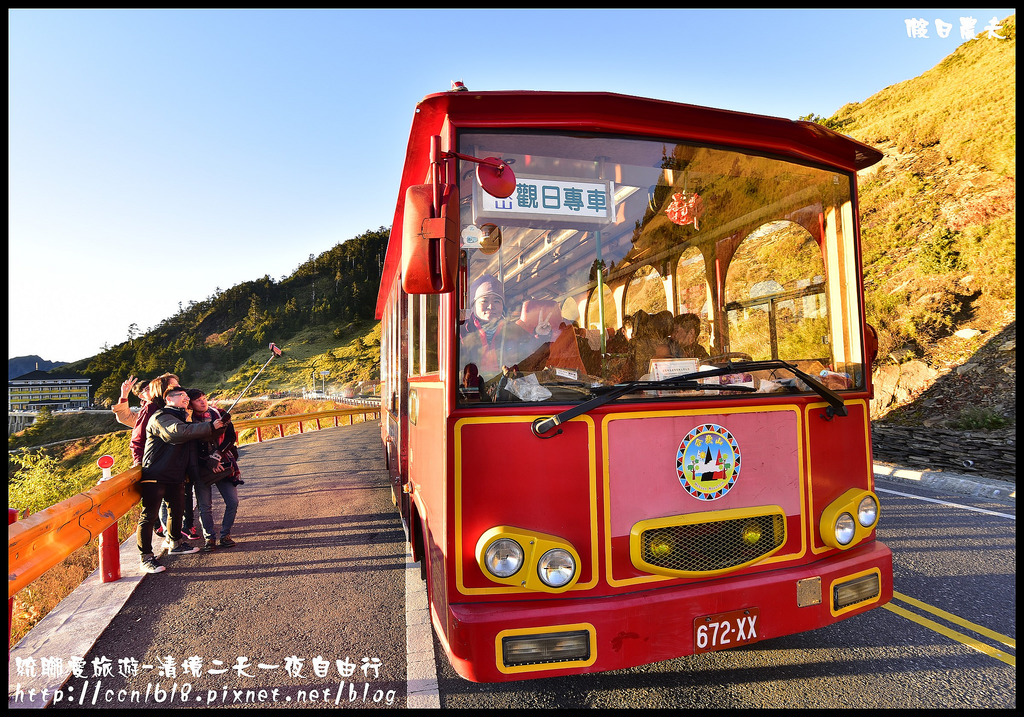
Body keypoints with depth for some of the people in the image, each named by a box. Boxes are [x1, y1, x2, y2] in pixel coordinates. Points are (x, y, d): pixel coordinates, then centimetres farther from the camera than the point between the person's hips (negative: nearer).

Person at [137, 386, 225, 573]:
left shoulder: (182, 419, 20)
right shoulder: (160, 418, -11)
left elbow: (202, 436, 18)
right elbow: (178, 432, -29)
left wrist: (217, 427, -1)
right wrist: (209, 427, -26)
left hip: (176, 475, 10)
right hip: (155, 476, -9)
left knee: (177, 510, 20)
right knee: (149, 515, -5)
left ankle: (174, 544, 38)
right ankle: (146, 557, 1)